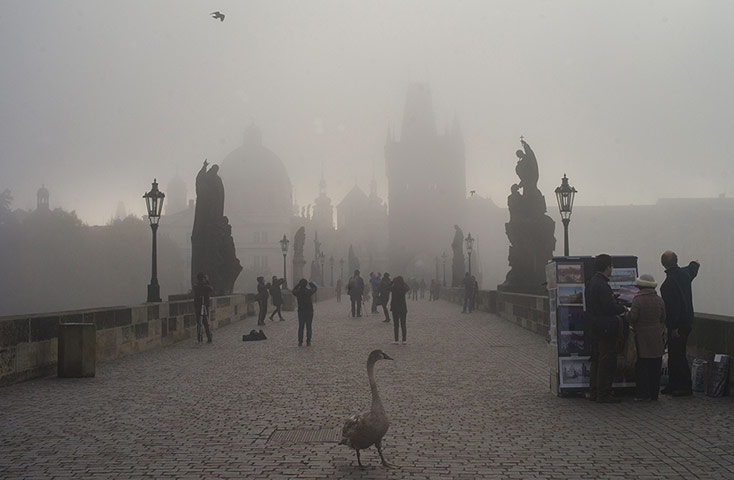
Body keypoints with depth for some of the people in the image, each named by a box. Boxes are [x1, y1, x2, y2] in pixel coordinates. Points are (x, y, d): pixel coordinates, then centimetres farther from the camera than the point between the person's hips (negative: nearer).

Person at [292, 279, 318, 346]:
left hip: (301, 311, 2)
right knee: (308, 327, 4)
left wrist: (298, 285, 26)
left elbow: (294, 290, 16)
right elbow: (315, 288, 7)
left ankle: (300, 342, 7)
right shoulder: (309, 291, -13)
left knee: (300, 327, 9)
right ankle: (308, 342, 4)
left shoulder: (297, 292, -8)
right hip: (309, 311, -2)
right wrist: (311, 284, 25)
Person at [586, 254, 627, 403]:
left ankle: (593, 392, 22)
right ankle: (603, 394, 1)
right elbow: (610, 308, -22)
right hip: (605, 329, -10)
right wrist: (623, 308, -6)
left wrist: (613, 297, 19)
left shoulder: (592, 282, 12)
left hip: (595, 328, 10)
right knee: (607, 362, -3)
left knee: (596, 360, 16)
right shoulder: (602, 285, -20)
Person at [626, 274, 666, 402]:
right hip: (656, 338, 4)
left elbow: (633, 318, -15)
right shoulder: (659, 300, 3)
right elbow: (663, 319, 10)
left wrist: (627, 312, 5)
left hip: (642, 337, -4)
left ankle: (643, 394, 1)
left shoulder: (637, 300, -12)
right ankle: (654, 393, 16)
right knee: (655, 366, 10)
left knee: (641, 367, 1)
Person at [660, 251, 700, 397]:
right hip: (687, 321, 9)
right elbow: (693, 269, 33)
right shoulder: (685, 273, 6)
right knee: (674, 355, 13)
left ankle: (686, 387, 0)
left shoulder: (669, 282, -22)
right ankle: (673, 385, 18)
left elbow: (672, 306, -23)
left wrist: (674, 327, -20)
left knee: (678, 356, -4)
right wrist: (695, 264, 57)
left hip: (678, 324, -9)